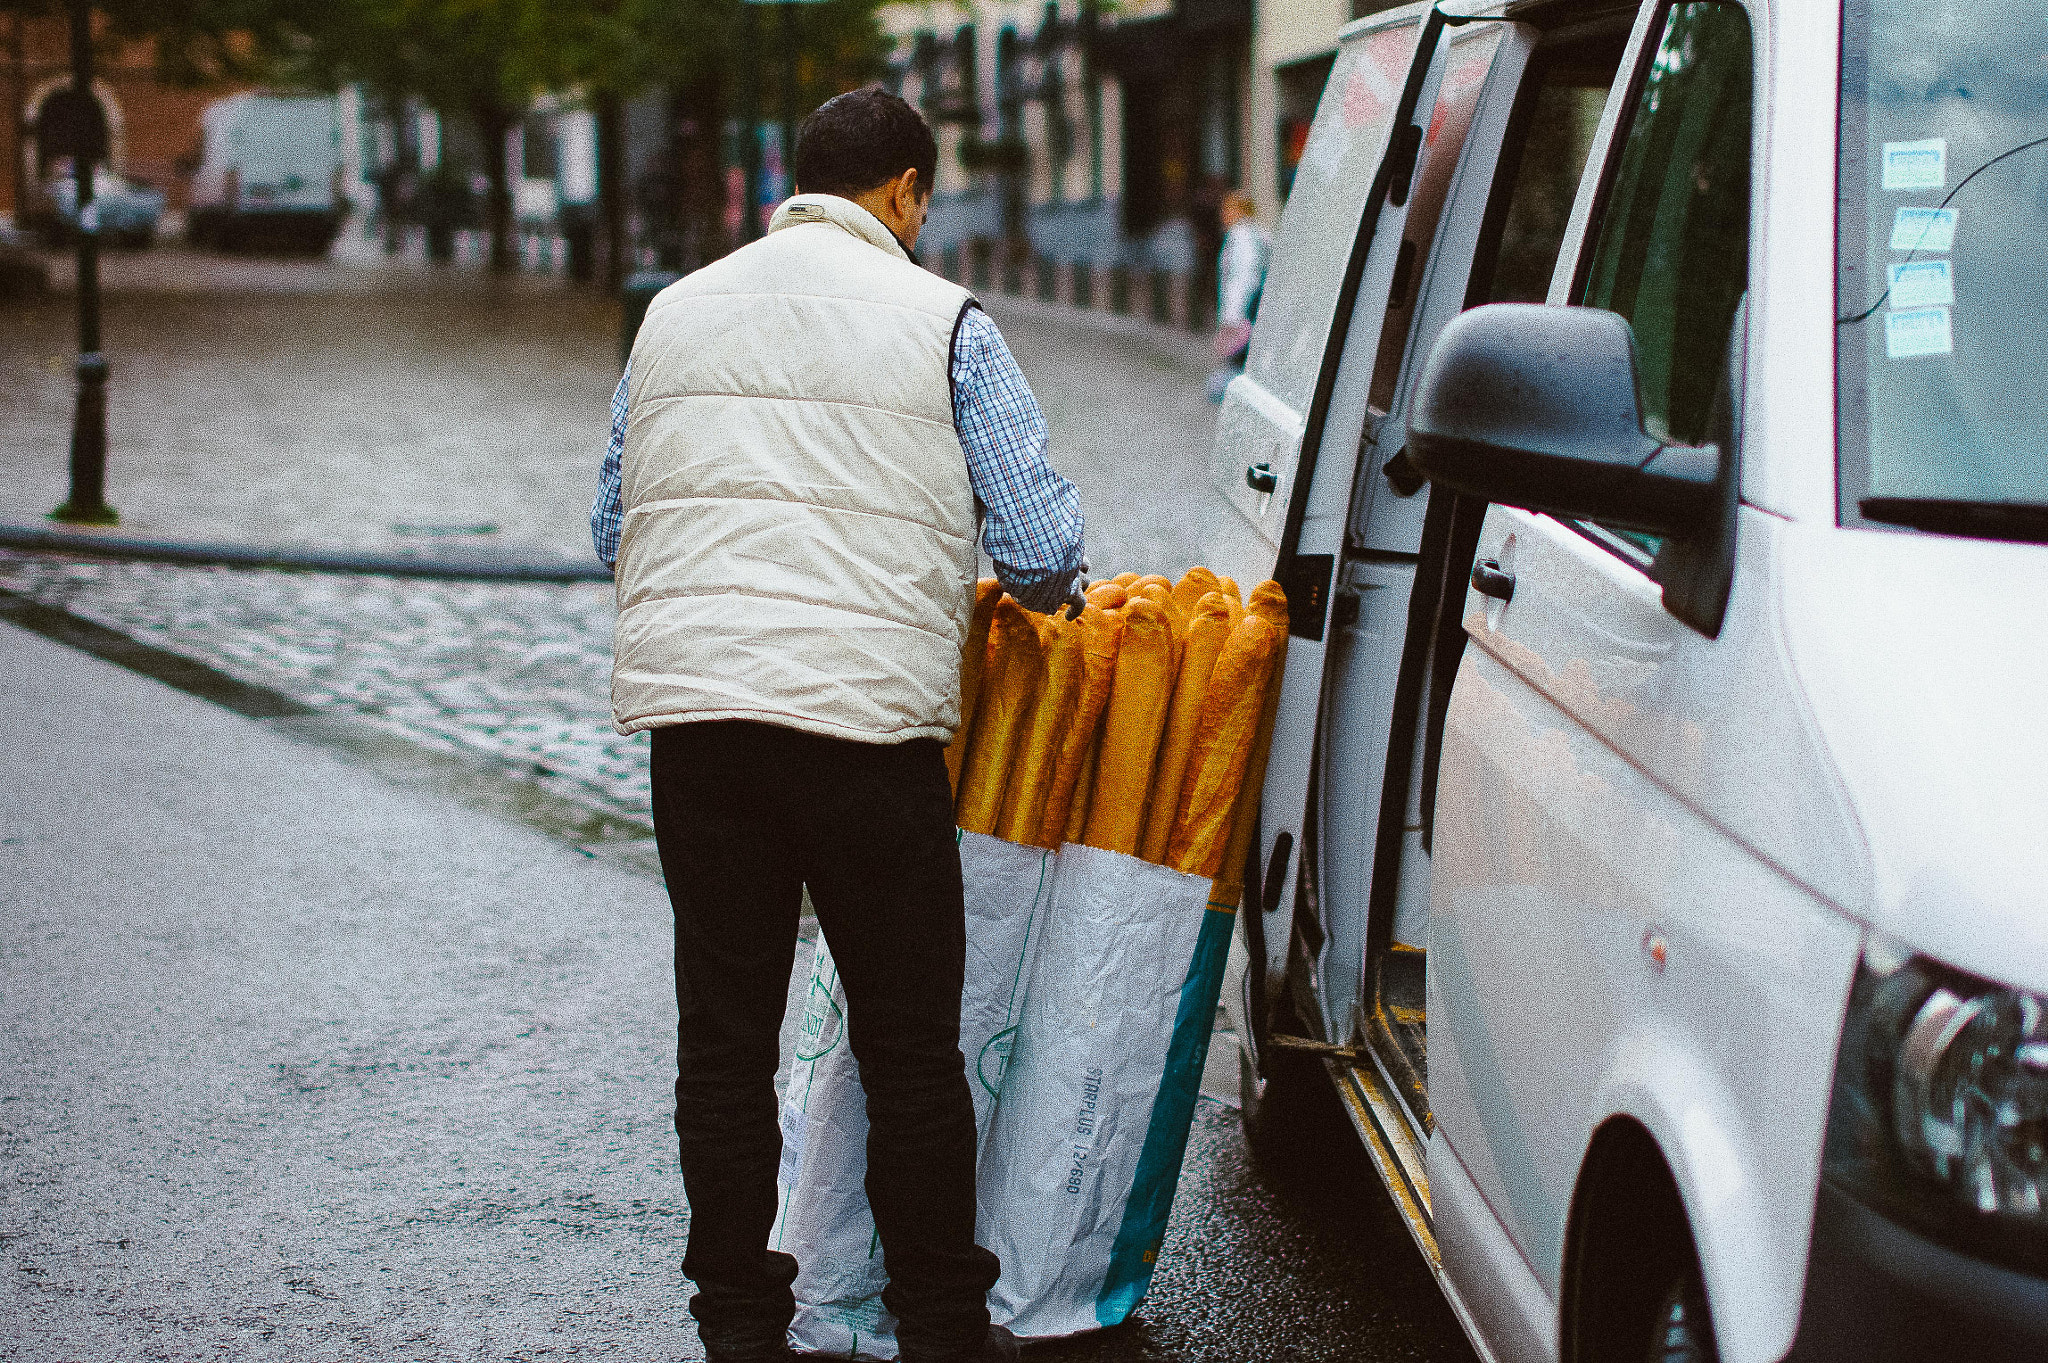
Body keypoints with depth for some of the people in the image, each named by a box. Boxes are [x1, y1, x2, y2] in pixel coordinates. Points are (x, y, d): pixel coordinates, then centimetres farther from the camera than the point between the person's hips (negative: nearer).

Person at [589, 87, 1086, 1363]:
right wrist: (1046, 592, 20)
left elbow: (615, 526, 21)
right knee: (911, 1043, 7)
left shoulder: (676, 312, 16)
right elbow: (1045, 551, -1)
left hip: (689, 701, 4)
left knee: (724, 1037, 10)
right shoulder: (944, 322, 2)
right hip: (867, 710, -4)